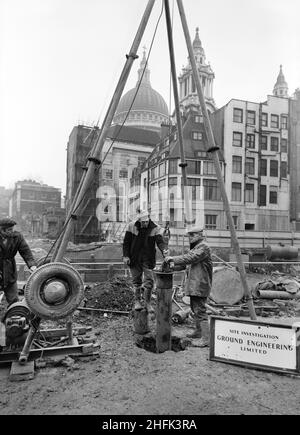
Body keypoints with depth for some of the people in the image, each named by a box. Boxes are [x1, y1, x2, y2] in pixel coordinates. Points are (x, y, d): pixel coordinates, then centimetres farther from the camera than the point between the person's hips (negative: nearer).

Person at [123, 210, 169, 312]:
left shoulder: (155, 229, -8)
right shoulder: (132, 226, -6)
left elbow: (160, 242, -19)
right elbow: (126, 242, 0)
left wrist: (164, 250, -40)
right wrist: (125, 256, -5)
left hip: (148, 259, 0)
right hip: (134, 258, 1)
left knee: (149, 281, -2)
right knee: (136, 281, 10)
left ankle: (148, 302, 17)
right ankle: (137, 301, 26)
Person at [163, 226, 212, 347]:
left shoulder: (203, 247, -14)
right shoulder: (195, 247, 19)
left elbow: (190, 258, -26)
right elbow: (185, 263, 17)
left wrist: (173, 259, -21)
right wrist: (174, 265, 0)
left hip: (200, 284, -10)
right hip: (193, 284, 10)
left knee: (200, 310, -8)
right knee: (194, 308, 19)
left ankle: (206, 338, -2)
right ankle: (198, 331, 34)